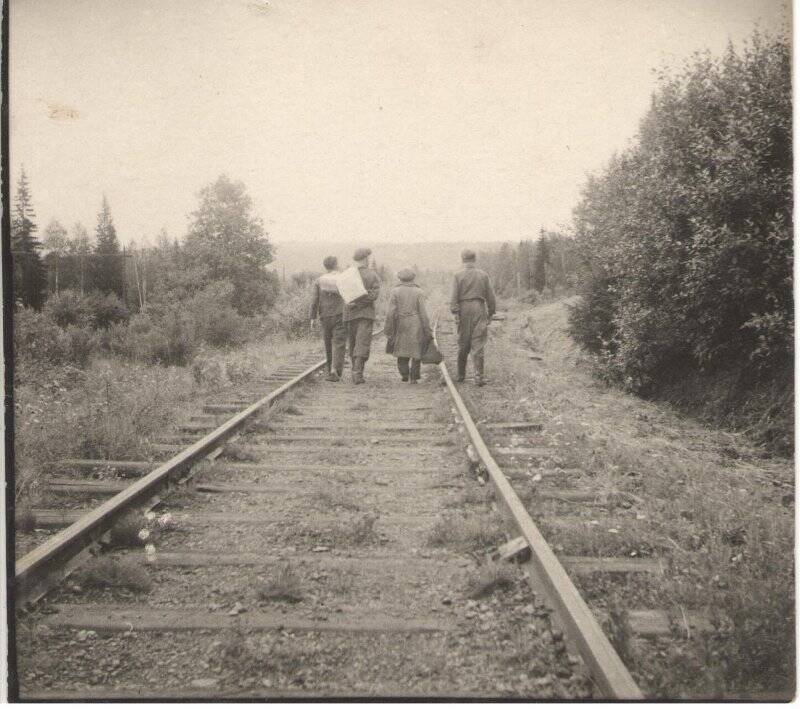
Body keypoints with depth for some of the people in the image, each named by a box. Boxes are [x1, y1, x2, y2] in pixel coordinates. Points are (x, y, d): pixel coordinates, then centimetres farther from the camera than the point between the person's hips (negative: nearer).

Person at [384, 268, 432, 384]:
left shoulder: (395, 291, -1)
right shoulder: (419, 292, -1)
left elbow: (390, 313, -5)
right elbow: (423, 313, -5)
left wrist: (389, 330, 1)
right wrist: (428, 331, 0)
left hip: (400, 325, 0)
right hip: (416, 326, 0)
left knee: (402, 349, 16)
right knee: (416, 350, 10)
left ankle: (404, 374, 9)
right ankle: (413, 377, 9)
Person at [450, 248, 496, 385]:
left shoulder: (458, 276, -1)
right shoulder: (484, 275, 4)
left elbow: (454, 297, -8)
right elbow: (490, 296, 5)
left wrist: (455, 314, -8)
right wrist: (490, 313, 13)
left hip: (464, 310, 0)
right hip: (479, 309, 0)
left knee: (463, 344, 12)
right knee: (478, 345, 0)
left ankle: (461, 375, 22)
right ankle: (479, 377, -5)